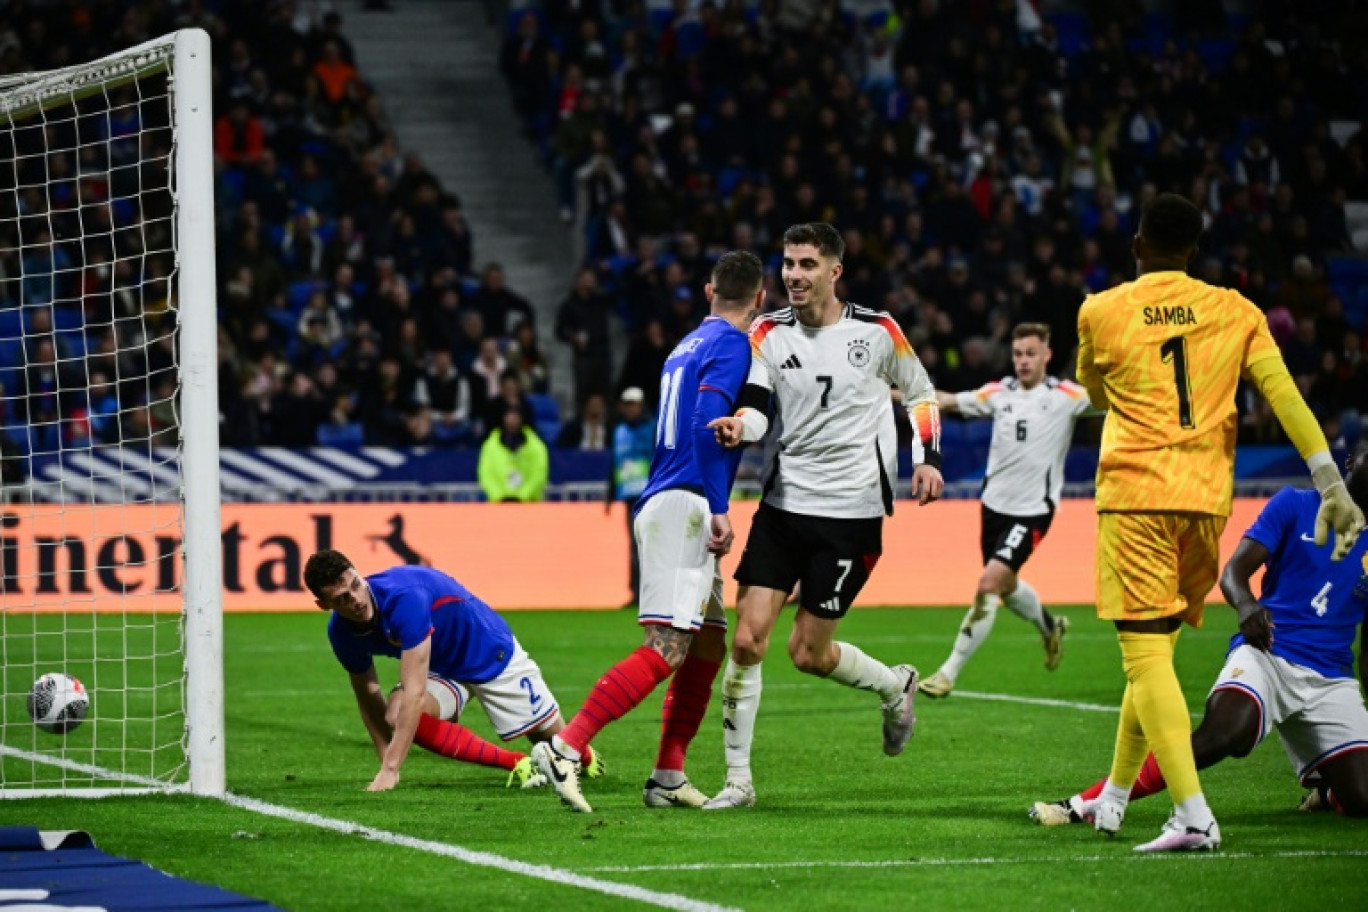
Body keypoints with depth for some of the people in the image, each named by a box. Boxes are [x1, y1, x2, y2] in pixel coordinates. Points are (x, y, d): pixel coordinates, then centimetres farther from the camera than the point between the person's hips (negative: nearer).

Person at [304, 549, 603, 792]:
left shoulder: (403, 597, -40)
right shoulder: (341, 631, -18)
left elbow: (414, 693, -42)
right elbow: (369, 697, -5)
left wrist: (390, 770, -43)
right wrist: (386, 766, -12)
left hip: (490, 651, -5)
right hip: (441, 670, 5)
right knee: (396, 716, -26)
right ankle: (517, 763, -11)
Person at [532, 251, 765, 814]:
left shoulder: (690, 344, 20)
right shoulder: (731, 345, -7)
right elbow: (706, 425, -19)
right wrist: (718, 508, -20)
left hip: (664, 507, 10)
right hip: (684, 507, -10)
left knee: (707, 647, 13)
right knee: (668, 650, -17)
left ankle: (668, 777, 12)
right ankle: (566, 747, -26)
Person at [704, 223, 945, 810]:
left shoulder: (876, 332, -2)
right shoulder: (768, 334, 1)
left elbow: (920, 393, 13)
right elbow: (756, 407, -11)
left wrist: (927, 459, 1)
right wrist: (739, 425, -33)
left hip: (851, 512, -2)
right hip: (783, 503, 3)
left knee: (808, 652, -2)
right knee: (747, 639, -8)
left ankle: (895, 687, 29)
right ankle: (738, 780, 1)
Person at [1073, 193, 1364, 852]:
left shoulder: (1100, 313, 3)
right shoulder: (1234, 311, 7)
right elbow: (1284, 395, -3)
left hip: (1134, 493, -4)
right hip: (1206, 498, 4)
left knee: (1146, 655, -8)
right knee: (1155, 648, 18)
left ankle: (1193, 815, -23)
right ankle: (1113, 798, 27)